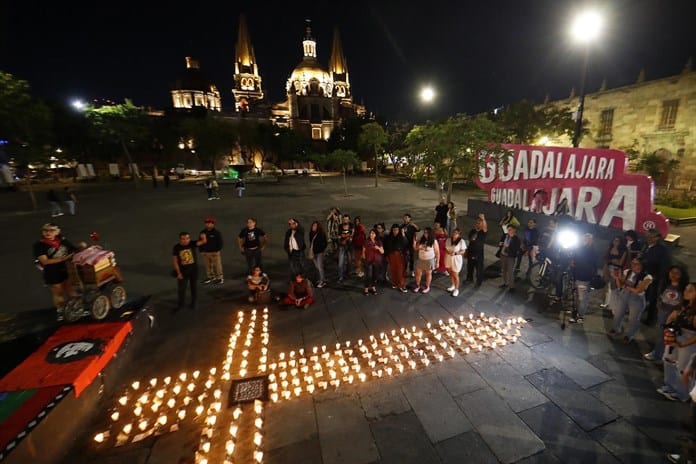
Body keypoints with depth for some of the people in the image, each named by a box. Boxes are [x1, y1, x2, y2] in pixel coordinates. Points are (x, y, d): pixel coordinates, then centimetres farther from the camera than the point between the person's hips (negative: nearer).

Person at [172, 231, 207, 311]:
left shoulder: (192, 244, -13)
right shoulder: (176, 247, -12)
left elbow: (203, 242, -28)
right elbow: (175, 261, -7)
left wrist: (203, 237, -52)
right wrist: (178, 273, -8)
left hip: (194, 269, 0)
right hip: (183, 271, 0)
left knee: (194, 287, 14)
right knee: (181, 288, 9)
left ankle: (193, 303, 33)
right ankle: (180, 304, 32)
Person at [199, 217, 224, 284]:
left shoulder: (217, 232, -8)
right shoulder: (202, 232, 6)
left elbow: (220, 242, -8)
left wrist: (217, 251, -13)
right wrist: (201, 251, 8)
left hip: (214, 252, -5)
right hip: (205, 252, 5)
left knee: (217, 265, -1)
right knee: (208, 266, 13)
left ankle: (220, 278, 8)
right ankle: (210, 277, 27)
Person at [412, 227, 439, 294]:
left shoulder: (434, 242, -13)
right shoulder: (421, 240, -3)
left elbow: (437, 252, -9)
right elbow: (415, 249, 4)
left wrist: (437, 262, -8)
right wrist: (414, 242, -12)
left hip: (429, 260, -4)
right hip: (421, 260, 4)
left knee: (428, 274, 13)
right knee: (418, 273, 9)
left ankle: (427, 287, 30)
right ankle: (417, 286, 28)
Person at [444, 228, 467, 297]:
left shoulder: (461, 241, -16)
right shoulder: (448, 239, -2)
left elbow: (463, 251, -13)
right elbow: (446, 248, 6)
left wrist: (455, 253, -27)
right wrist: (447, 251, -15)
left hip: (456, 260, -5)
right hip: (448, 258, 5)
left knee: (455, 275, 5)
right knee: (450, 273, 20)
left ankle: (456, 289, 23)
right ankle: (453, 285, 41)